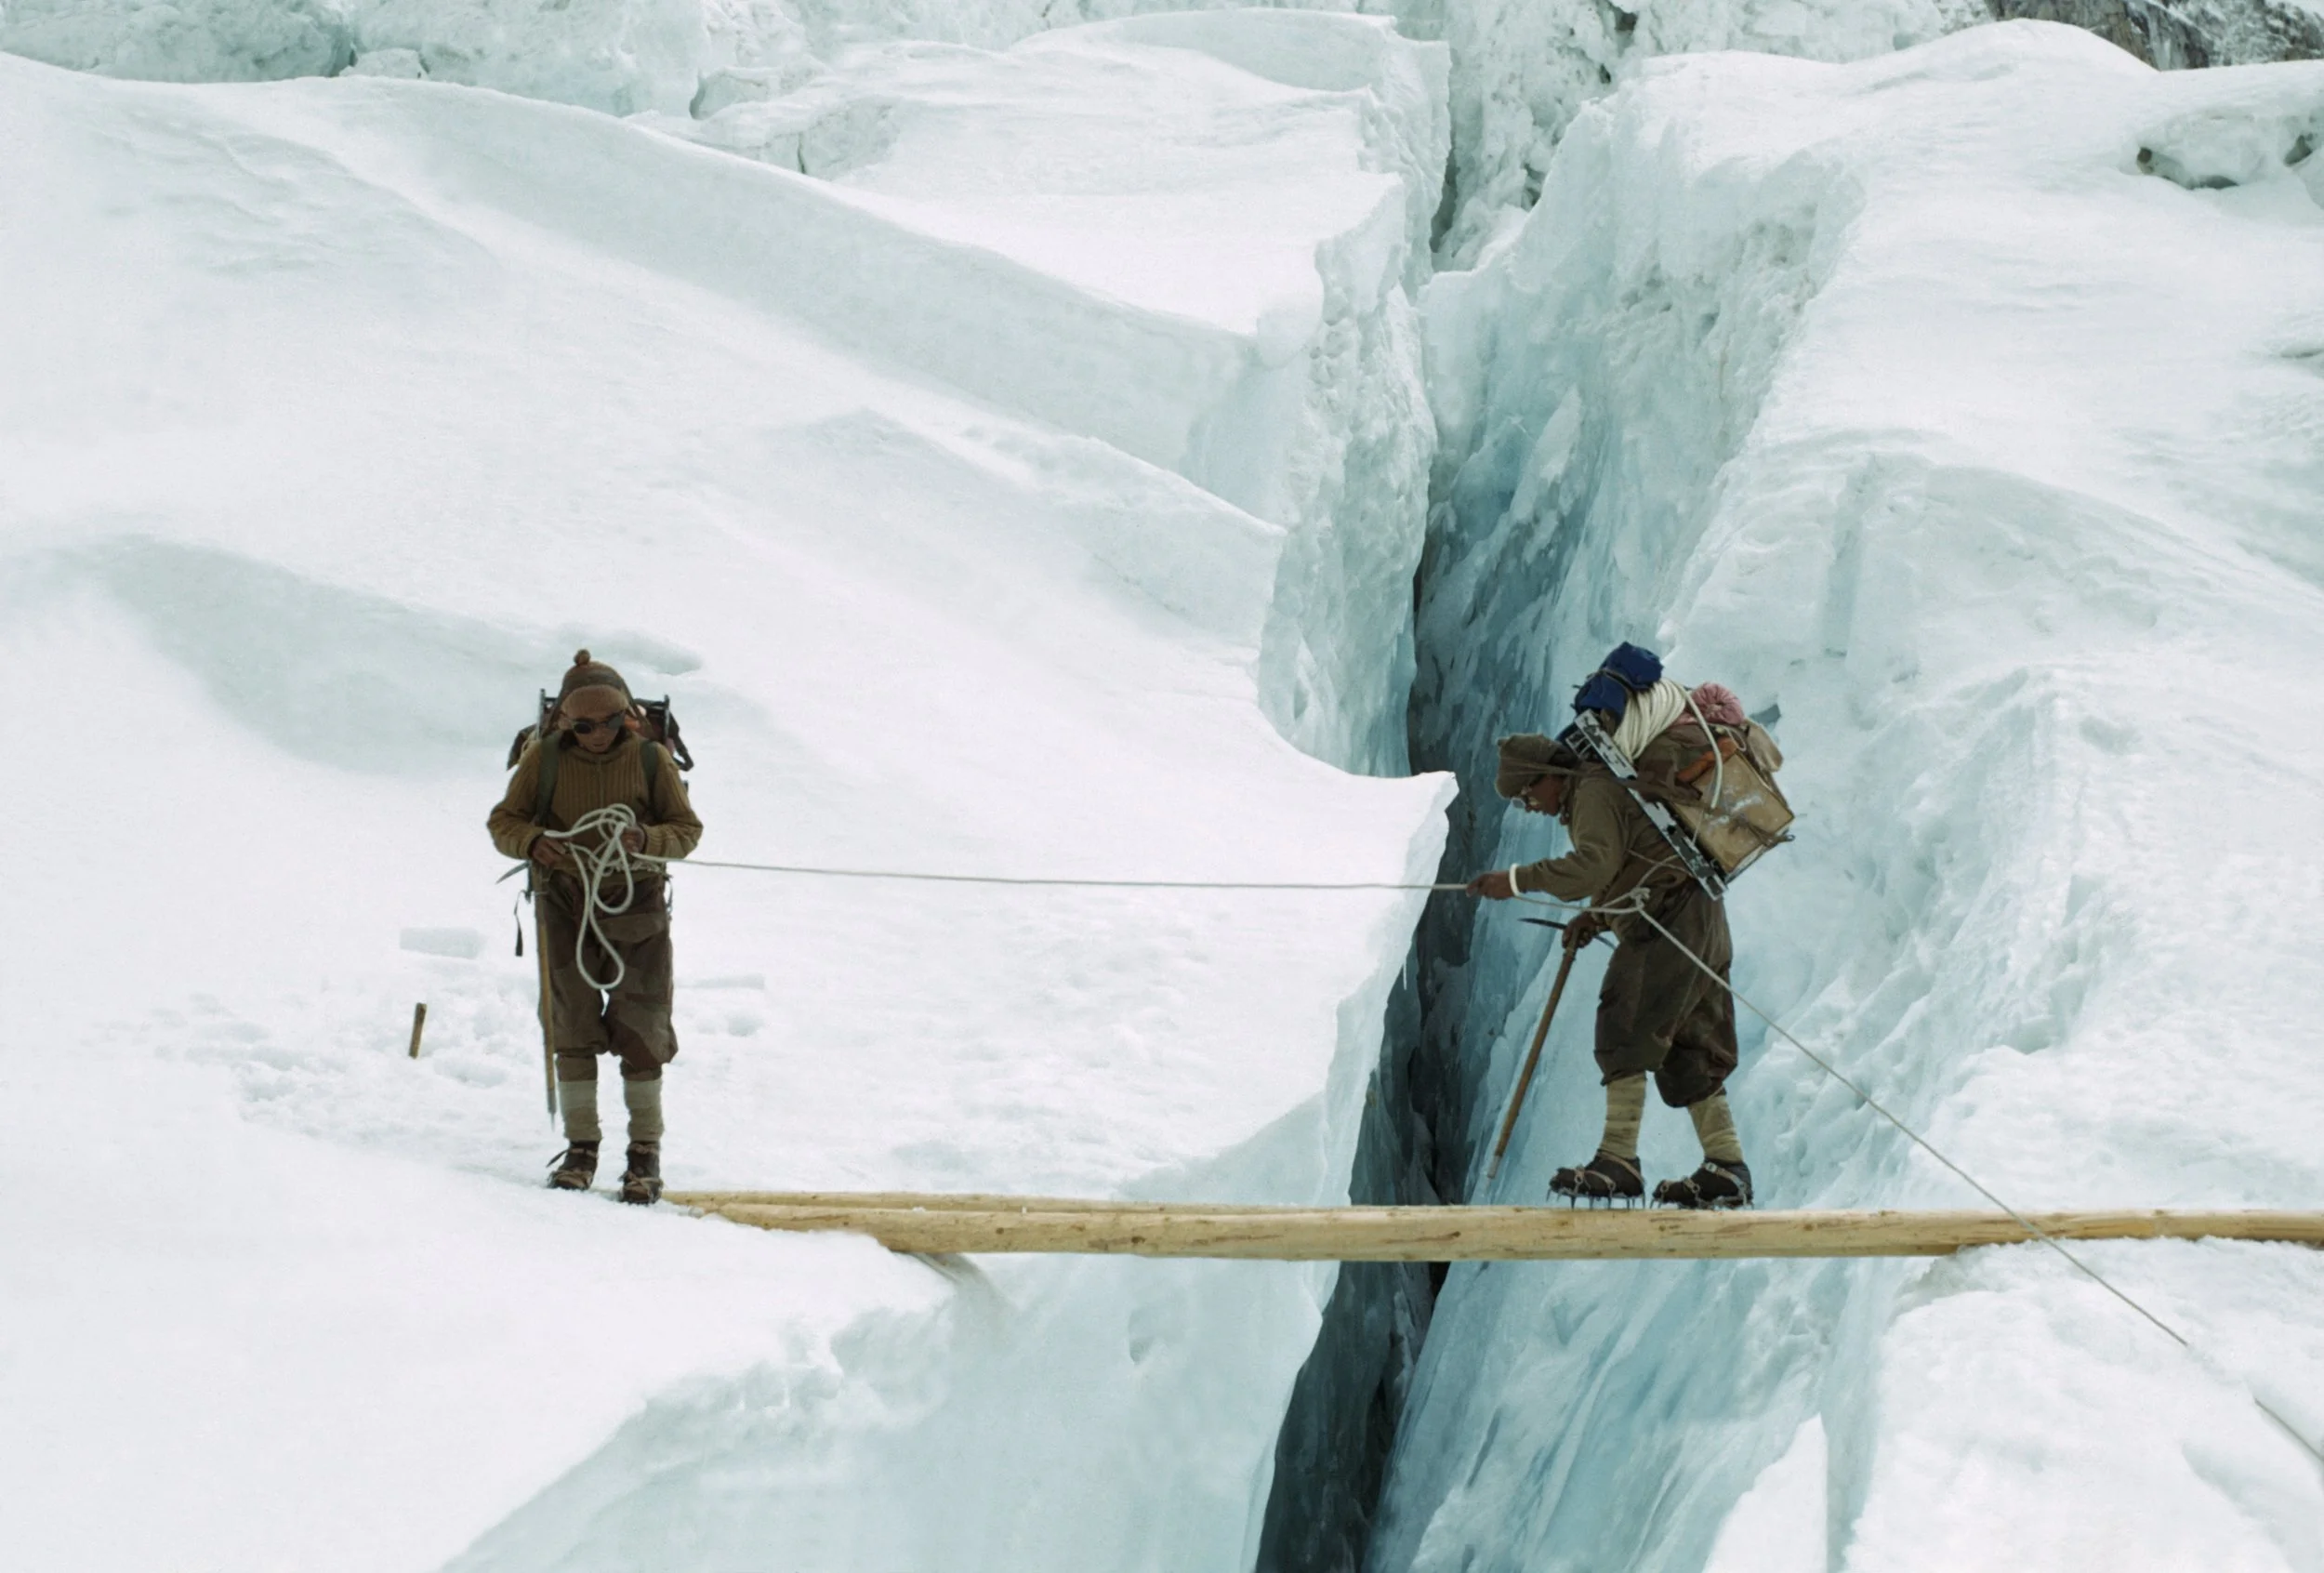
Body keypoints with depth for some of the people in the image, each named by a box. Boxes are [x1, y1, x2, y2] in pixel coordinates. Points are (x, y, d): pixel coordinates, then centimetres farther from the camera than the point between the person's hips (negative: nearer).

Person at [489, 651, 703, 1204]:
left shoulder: (651, 759, -5)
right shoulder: (544, 758, -4)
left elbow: (687, 828, -1)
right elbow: (503, 821, 1)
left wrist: (646, 840, -22)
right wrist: (531, 840, -21)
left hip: (637, 906, -1)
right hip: (566, 905, 1)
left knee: (641, 1032, -1)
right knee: (573, 1030, 3)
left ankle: (645, 1153, 7)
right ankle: (580, 1147, 13)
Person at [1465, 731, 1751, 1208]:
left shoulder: (1595, 792, -8)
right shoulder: (1595, 794, 25)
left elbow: (1594, 865, -23)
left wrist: (1518, 880, -22)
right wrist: (1594, 918, 16)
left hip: (1669, 920, -11)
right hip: (1701, 923, 11)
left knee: (1627, 1033, -14)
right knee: (1691, 1053, 10)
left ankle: (1619, 1161, -19)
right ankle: (1727, 1168, 8)